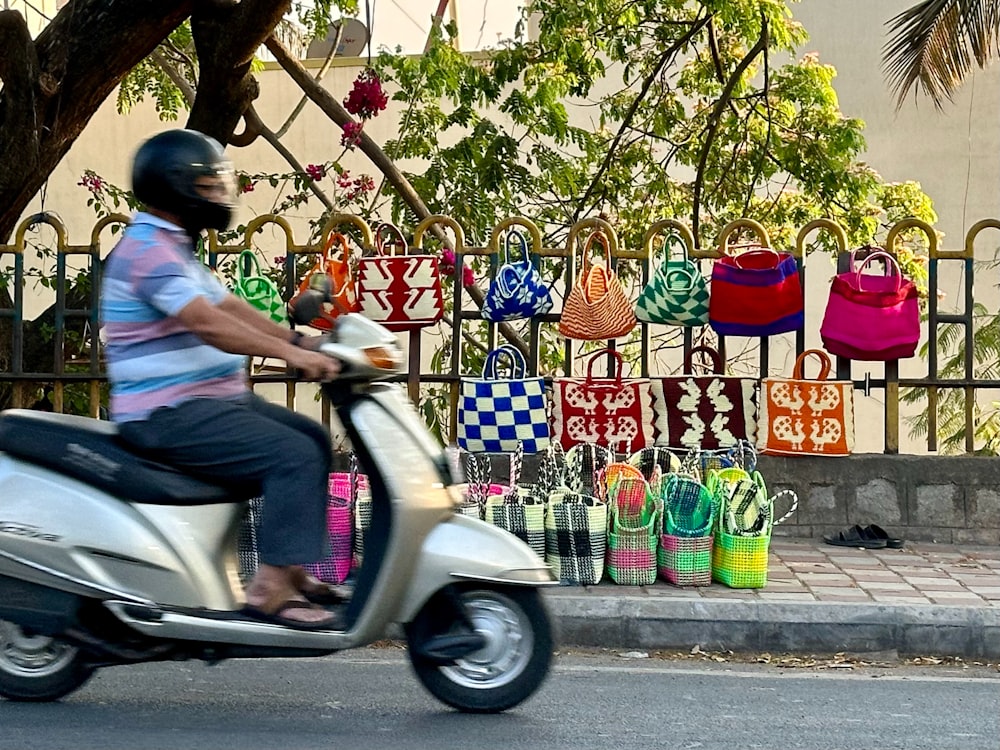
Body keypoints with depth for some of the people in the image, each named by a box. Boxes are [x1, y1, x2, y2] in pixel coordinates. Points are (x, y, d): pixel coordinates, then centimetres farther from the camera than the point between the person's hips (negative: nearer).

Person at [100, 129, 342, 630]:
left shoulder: (174, 249, 19)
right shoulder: (148, 250, -16)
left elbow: (232, 307, 15)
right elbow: (207, 323, -29)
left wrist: (299, 340, 2)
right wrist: (289, 353, -34)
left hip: (210, 400, 11)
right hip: (171, 415, -11)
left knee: (313, 439, 13)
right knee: (295, 456, -21)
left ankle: (290, 570, 13)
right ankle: (270, 591, -20)